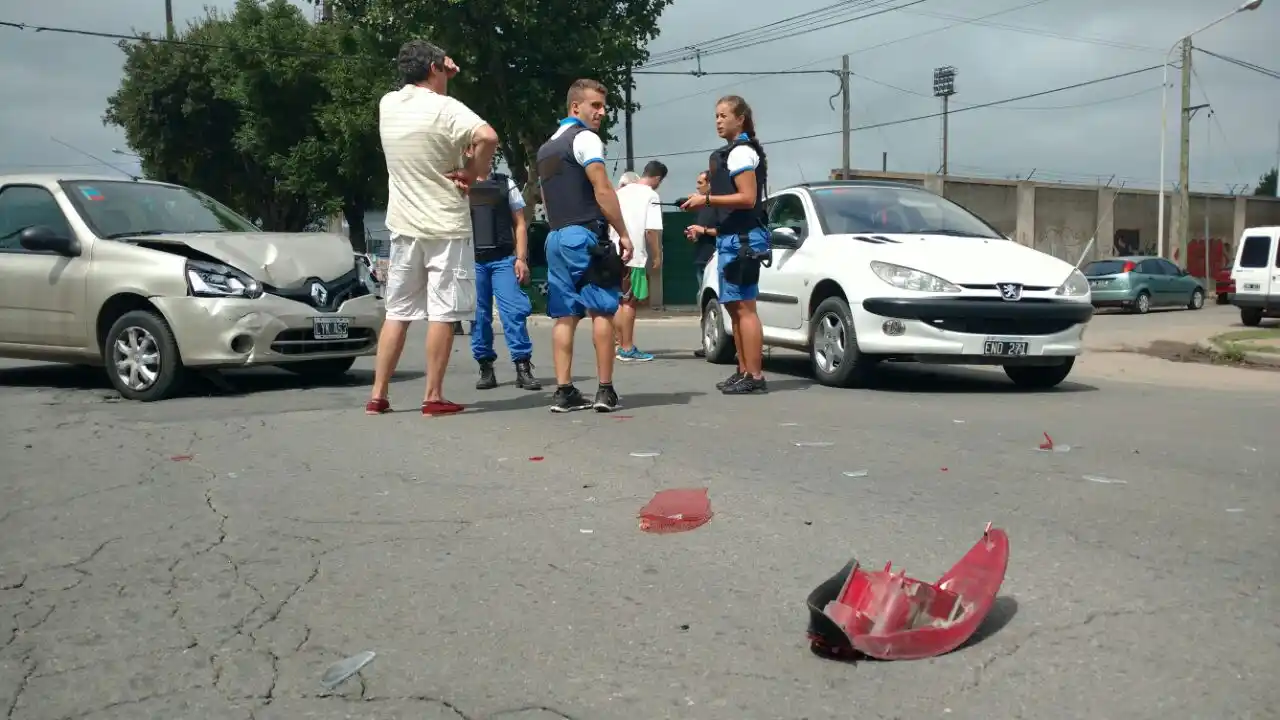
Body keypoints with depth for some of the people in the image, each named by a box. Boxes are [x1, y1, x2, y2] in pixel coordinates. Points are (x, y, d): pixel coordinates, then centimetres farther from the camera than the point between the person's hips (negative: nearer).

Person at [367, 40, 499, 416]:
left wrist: (441, 76, 24)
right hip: (445, 227, -6)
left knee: (397, 313, 11)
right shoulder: (445, 109, -12)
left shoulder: (388, 105, 7)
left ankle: (378, 396, 13)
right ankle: (433, 397, 3)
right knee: (442, 314, 0)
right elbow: (488, 137, -29)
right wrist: (471, 172, -15)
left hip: (404, 226, 6)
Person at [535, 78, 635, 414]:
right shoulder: (585, 138, -6)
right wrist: (624, 234, -12)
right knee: (602, 312, -4)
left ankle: (564, 392, 2)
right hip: (586, 235, -8)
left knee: (565, 315, 5)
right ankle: (605, 391, -5)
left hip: (556, 237, 8)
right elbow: (602, 191, -15)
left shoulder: (545, 149, 22)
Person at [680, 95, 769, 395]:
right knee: (735, 307, 12)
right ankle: (744, 371, 17)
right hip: (732, 237, 11)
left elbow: (748, 198, -18)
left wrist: (707, 199, -17)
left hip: (742, 239, -11)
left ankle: (755, 376, -11)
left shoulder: (741, 152, -10)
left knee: (744, 307, -11)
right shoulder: (732, 152, 20)